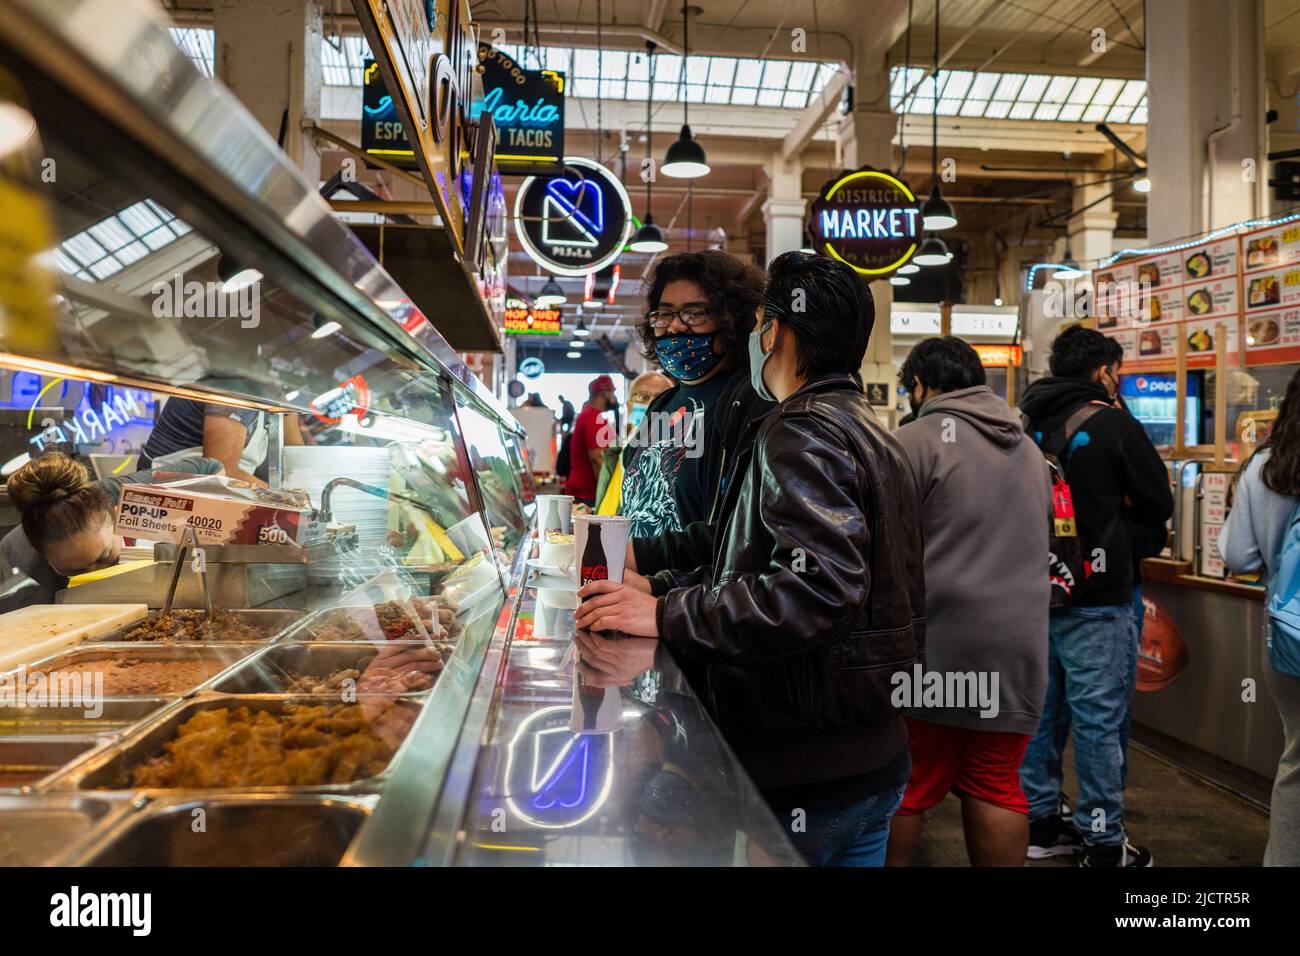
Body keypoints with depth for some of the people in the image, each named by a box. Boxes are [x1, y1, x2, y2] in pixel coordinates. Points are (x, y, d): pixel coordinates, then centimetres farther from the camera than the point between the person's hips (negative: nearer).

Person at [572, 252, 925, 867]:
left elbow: (822, 586, -31)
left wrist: (666, 617, -24)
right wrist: (655, 586, 6)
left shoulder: (801, 430, -17)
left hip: (808, 773, -9)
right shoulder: (871, 431, 15)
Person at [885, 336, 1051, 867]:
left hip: (935, 644, -6)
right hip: (1020, 643, 6)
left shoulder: (916, 439, -7)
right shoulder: (1030, 448, 15)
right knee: (997, 786, 13)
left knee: (902, 786, 5)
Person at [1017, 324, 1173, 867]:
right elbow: (1159, 505, -4)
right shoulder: (1112, 424, -11)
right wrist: (1118, 538, 10)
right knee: (1098, 719, 3)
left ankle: (1039, 822, 26)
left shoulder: (1025, 424, 5)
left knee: (1041, 710, 15)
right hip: (1095, 601, -6)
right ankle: (1103, 843, 13)